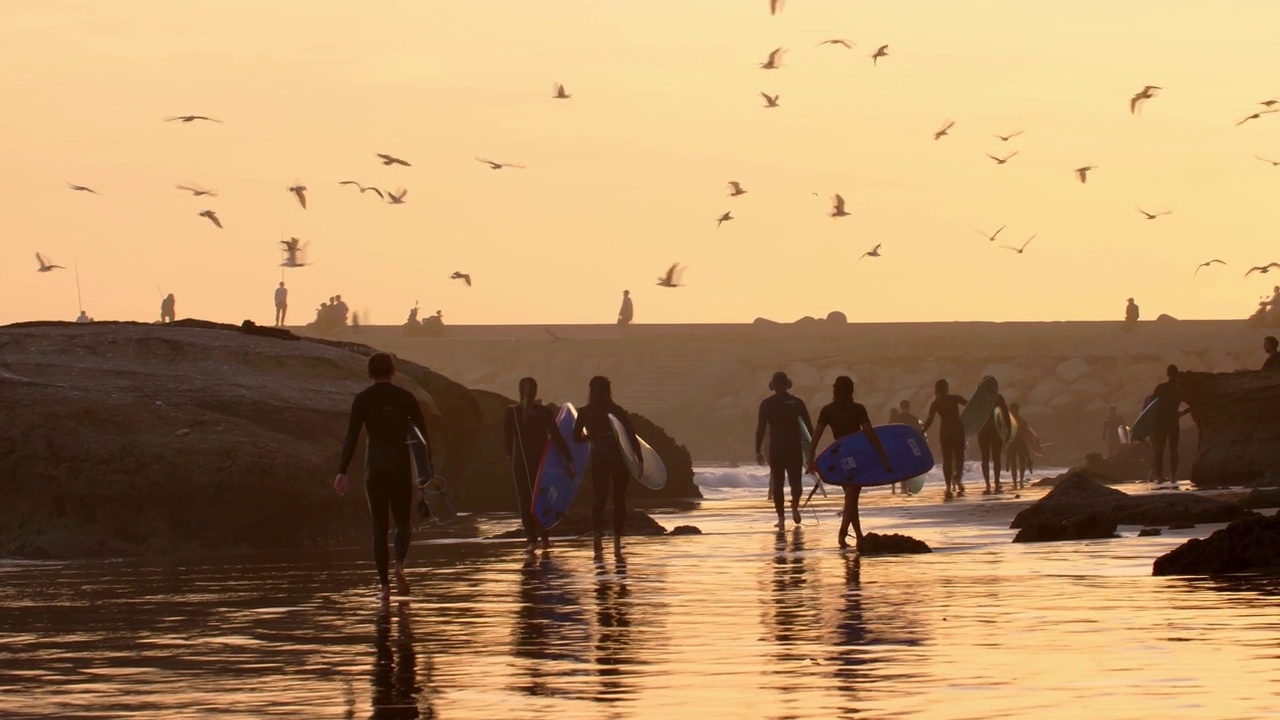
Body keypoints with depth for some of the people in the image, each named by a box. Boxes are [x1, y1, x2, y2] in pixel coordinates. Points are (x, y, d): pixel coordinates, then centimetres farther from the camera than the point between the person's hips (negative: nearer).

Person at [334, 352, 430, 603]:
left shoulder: (362, 399, -2)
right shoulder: (406, 398, 0)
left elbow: (351, 438, -8)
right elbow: (423, 434, 0)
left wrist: (342, 472, -10)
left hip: (374, 465, 0)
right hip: (400, 464, 0)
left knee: (379, 525, 8)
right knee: (402, 522, 12)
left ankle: (384, 585, 2)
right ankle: (400, 566, -18)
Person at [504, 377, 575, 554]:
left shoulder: (511, 412, -8)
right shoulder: (544, 412, -10)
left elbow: (507, 437, 3)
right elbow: (557, 437, -12)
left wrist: (509, 454, 23)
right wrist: (569, 460, -10)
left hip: (520, 461, -1)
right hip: (541, 459, 1)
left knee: (525, 500, 3)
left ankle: (532, 539, -7)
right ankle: (544, 537, 19)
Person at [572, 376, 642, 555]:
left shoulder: (584, 412, -1)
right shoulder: (617, 411, -5)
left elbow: (577, 437, 2)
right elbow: (632, 436, -10)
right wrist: (640, 460, -8)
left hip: (597, 458, 1)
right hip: (618, 458, -1)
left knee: (599, 498, -1)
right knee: (619, 500, 11)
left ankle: (598, 534, -27)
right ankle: (617, 540, 14)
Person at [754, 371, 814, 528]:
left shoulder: (766, 404, -1)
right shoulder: (796, 402, 0)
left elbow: (760, 428, -3)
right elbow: (809, 426, 0)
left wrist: (758, 451, 1)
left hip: (776, 449, 0)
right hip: (794, 448, 0)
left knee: (777, 483, 8)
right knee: (795, 480, 10)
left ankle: (781, 517, 1)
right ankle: (795, 506, -18)